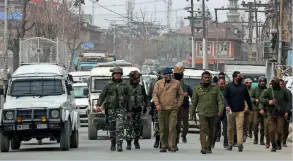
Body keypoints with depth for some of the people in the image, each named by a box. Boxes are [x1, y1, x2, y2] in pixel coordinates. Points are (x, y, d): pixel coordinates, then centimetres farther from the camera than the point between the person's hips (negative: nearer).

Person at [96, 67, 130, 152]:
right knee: (112, 127, 5)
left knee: (120, 127, -13)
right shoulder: (108, 85, 9)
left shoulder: (125, 85, 9)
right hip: (111, 108, 1)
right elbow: (102, 95, 5)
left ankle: (119, 145, -18)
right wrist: (98, 105, -10)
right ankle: (113, 144, 18)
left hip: (121, 108, -1)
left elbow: (128, 99, 11)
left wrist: (129, 111, 8)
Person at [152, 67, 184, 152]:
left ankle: (172, 146, -8)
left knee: (172, 127, -9)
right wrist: (157, 104, -12)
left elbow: (180, 94, 14)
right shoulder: (158, 83, 8)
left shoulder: (176, 83, 9)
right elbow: (155, 94, 2)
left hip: (173, 108, -1)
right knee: (163, 128, 4)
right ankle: (164, 146, 11)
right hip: (162, 108, 1)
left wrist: (179, 104, 3)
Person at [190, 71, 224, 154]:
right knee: (203, 129, -15)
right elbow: (194, 102, 9)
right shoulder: (197, 89, 5)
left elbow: (220, 100, 0)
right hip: (202, 113, -2)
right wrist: (192, 113, 9)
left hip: (212, 113, 2)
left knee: (211, 131, 8)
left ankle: (209, 147, 20)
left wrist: (221, 109, -14)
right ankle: (203, 147, -22)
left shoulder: (215, 88, 5)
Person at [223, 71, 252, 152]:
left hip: (240, 111, 1)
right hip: (230, 110, 0)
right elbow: (225, 97, -4)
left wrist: (250, 107, 20)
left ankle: (240, 144, -23)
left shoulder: (243, 87, 10)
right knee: (230, 128, 9)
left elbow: (247, 97, 18)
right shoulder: (229, 86, 1)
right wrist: (227, 105, -20)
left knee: (240, 127, -13)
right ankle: (230, 144, 19)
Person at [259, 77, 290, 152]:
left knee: (280, 131, -2)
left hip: (280, 114, 0)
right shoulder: (268, 91, 1)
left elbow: (288, 101, 10)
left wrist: (287, 111, 0)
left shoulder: (283, 91, 3)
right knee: (271, 131, -5)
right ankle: (273, 146, 8)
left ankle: (278, 143, 26)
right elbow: (261, 98, -3)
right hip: (271, 114, 0)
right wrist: (267, 101, -21)